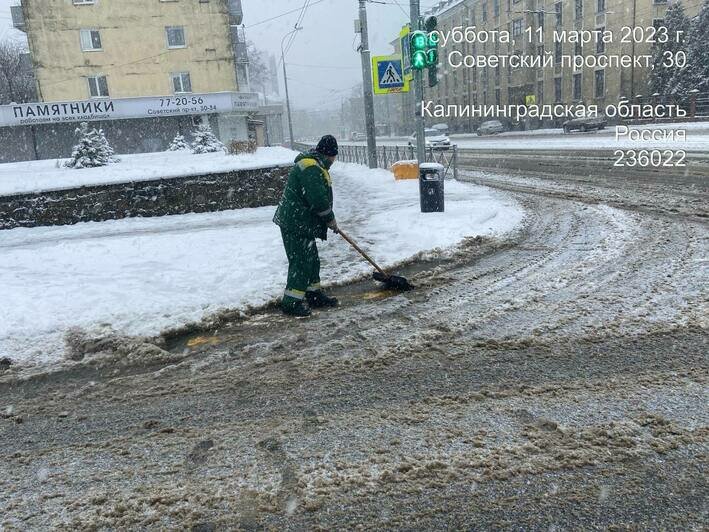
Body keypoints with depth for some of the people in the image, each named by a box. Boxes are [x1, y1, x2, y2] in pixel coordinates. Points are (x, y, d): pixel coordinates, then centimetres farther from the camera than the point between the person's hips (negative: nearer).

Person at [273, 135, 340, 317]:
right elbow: (318, 199, -25)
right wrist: (330, 219, -11)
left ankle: (314, 295, 29)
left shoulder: (315, 165, 16)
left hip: (302, 222, 11)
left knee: (312, 259, 17)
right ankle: (291, 302, 1)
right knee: (301, 262, -6)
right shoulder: (310, 167, -20)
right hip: (295, 223, -11)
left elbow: (322, 197, 22)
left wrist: (329, 218, 18)